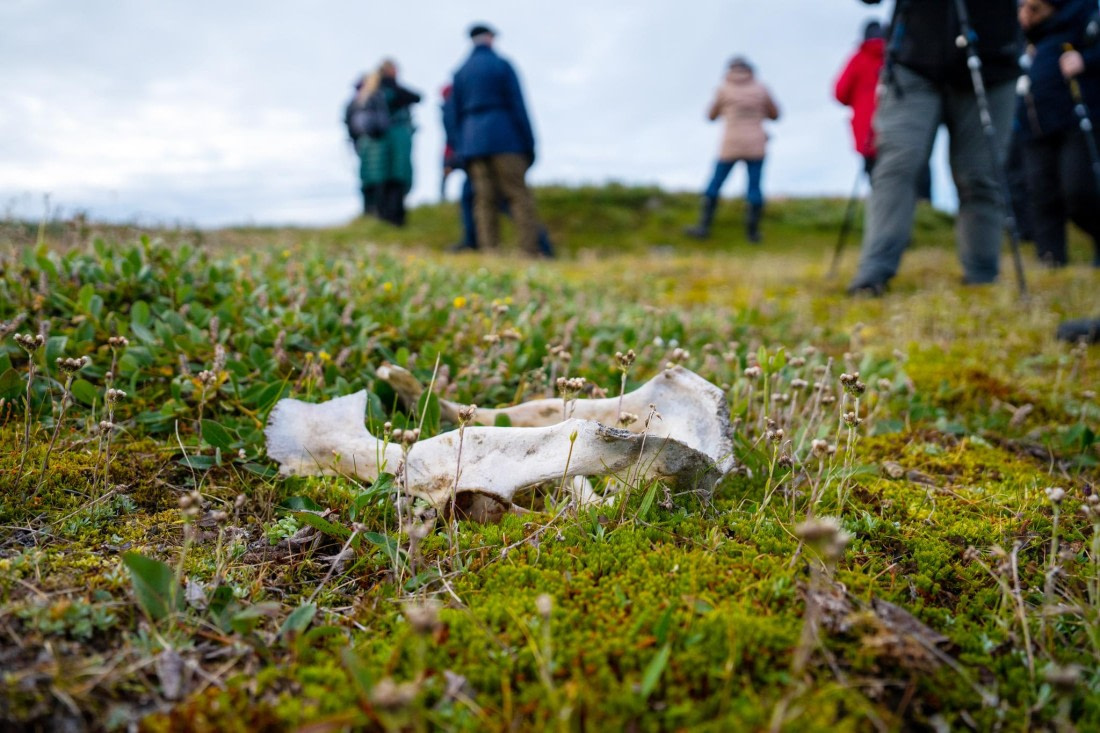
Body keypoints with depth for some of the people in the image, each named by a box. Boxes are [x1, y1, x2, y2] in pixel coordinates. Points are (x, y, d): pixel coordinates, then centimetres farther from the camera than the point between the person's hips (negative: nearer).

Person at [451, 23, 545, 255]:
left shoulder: (460, 72, 14)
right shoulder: (502, 65, 2)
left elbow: (456, 115, 14)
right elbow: (517, 105, -3)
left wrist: (462, 152, 17)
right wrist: (529, 144, -1)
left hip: (472, 142, 4)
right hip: (504, 139, -4)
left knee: (484, 200, 3)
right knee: (519, 195, -5)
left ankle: (489, 253, -2)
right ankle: (530, 252, -12)